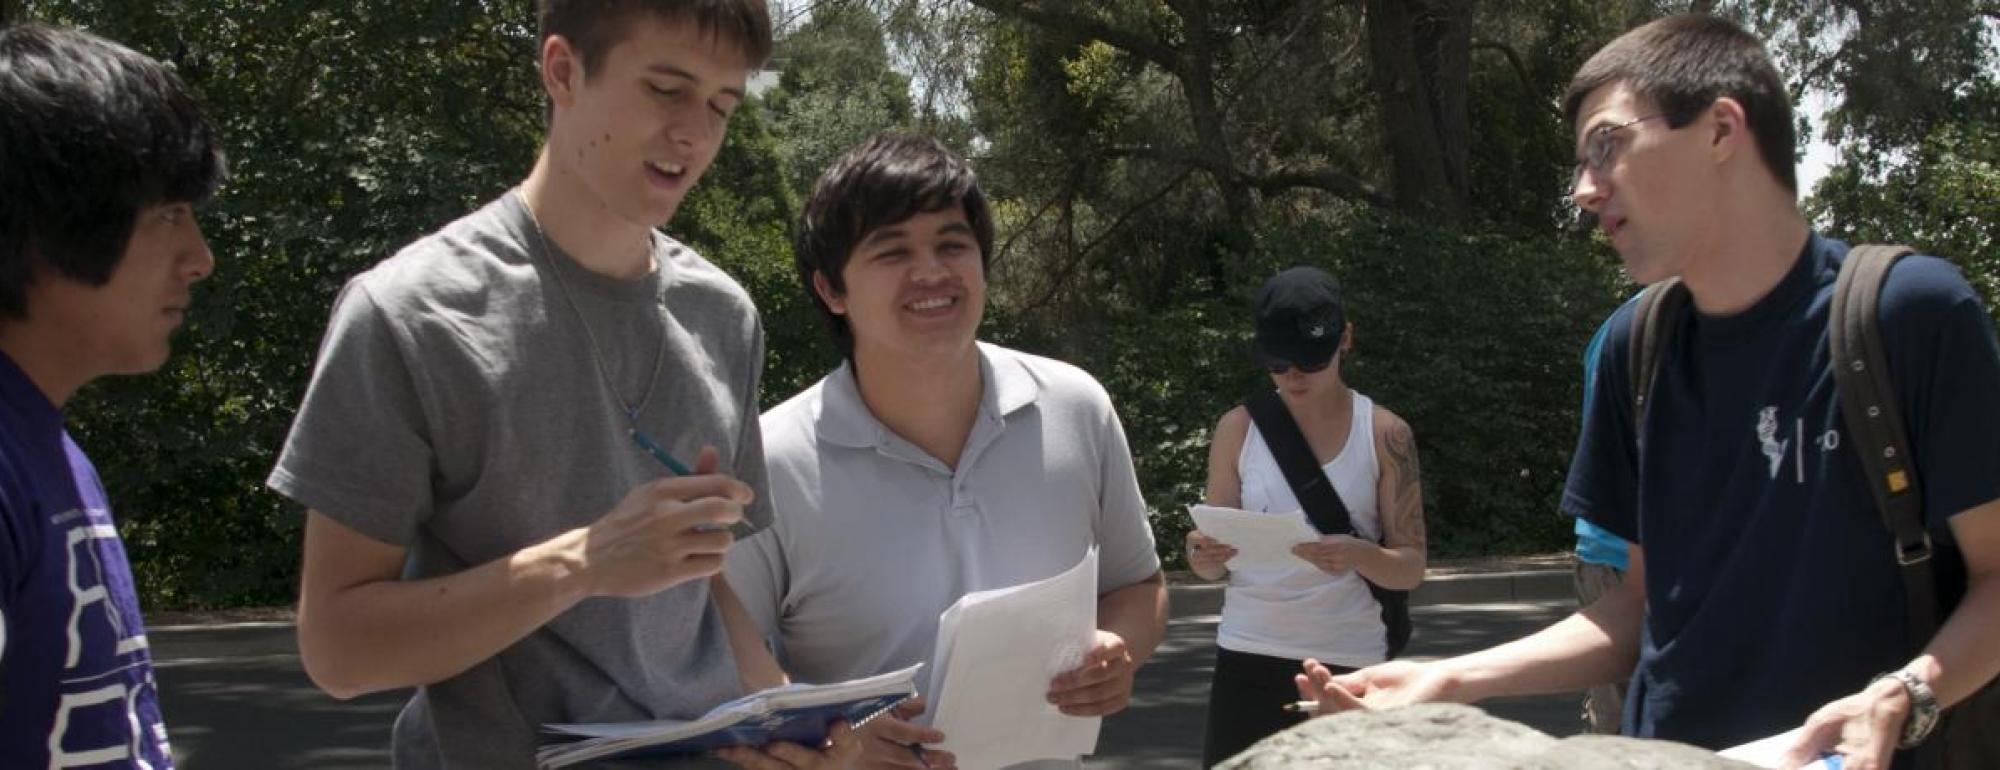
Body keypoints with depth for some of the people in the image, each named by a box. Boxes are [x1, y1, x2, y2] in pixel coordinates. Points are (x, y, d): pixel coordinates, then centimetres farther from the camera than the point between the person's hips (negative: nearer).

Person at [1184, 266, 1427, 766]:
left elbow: (1411, 569, -1)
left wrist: (1358, 555, -23)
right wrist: (1205, 559, -15)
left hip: (1348, 663, -1)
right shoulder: (1239, 429, 3)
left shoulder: (1384, 434, -1)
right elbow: (1214, 560, 9)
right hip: (1248, 659, 1)